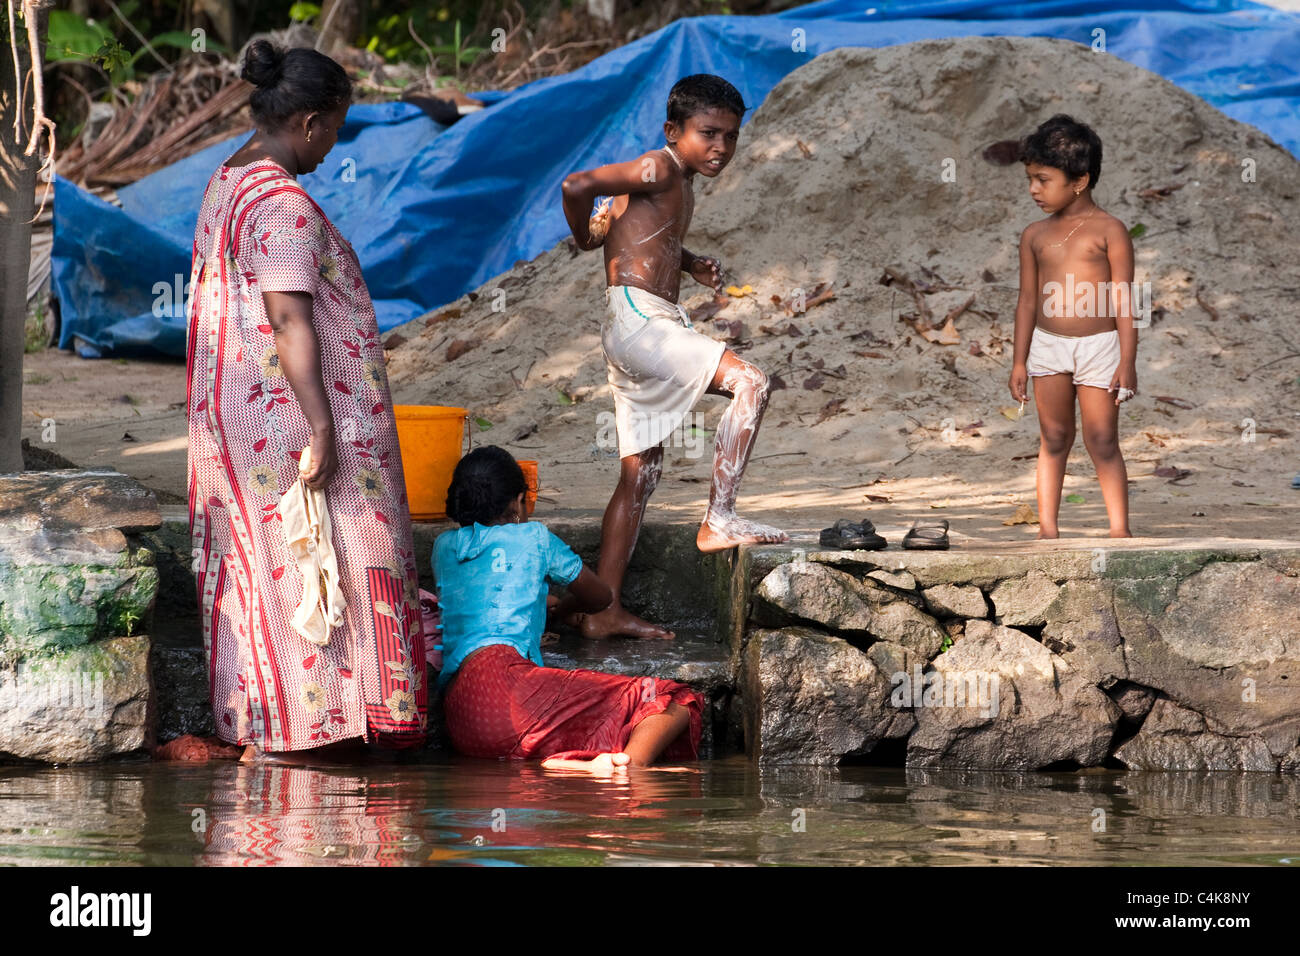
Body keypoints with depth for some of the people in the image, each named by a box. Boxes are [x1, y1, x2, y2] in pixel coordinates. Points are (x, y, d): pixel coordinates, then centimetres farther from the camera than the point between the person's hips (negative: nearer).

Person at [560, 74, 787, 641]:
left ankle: (603, 611, 11)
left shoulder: (681, 189, 19)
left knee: (640, 476, 10)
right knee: (749, 382, -21)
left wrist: (689, 264, 18)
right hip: (636, 318, -10)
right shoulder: (659, 170, -9)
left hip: (653, 329, 10)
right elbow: (577, 185, -20)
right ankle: (719, 520, -20)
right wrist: (586, 237, 0)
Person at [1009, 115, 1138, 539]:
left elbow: (1123, 300, -7)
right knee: (1054, 439, 9)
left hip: (1098, 347, -4)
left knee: (1103, 444, -1)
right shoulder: (1035, 235, 7)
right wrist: (1020, 361, 10)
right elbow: (1028, 300, 12)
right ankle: (1047, 529, 13)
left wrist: (1127, 362, -10)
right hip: (1047, 346, 4)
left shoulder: (1108, 231, -6)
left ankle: (1119, 531, 5)